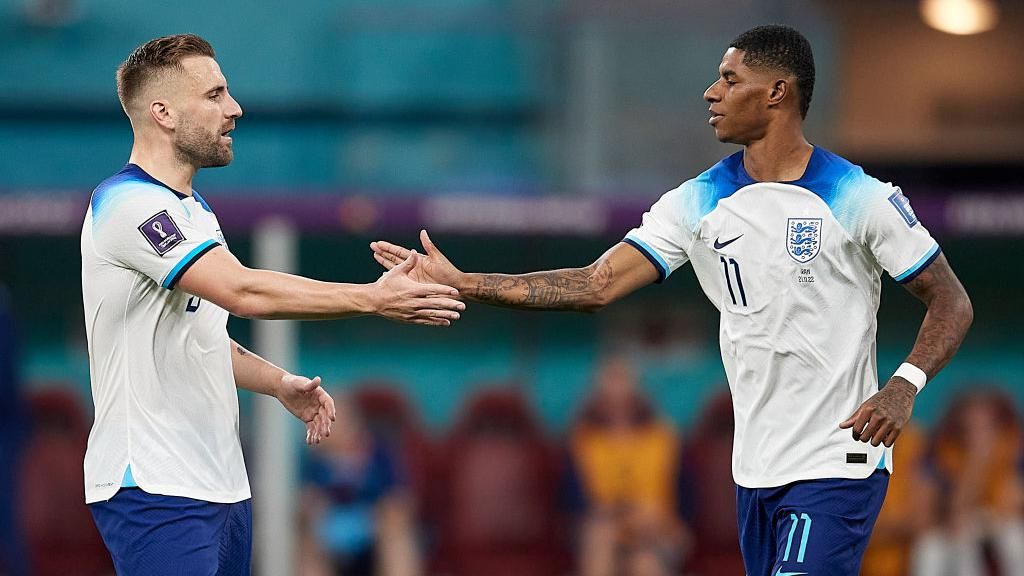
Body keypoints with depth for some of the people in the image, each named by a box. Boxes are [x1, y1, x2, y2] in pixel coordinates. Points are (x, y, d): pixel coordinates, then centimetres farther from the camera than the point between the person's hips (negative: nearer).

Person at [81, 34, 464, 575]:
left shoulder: (191, 209, 18)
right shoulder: (129, 203, -15)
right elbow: (244, 292, -26)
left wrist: (280, 383, 10)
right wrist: (374, 299, -25)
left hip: (220, 484, 10)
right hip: (154, 491, -10)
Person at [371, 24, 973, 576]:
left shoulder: (861, 199, -9)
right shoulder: (699, 202, 5)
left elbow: (952, 304, -3)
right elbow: (596, 285, 2)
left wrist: (903, 388, -20)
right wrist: (463, 285, -5)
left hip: (839, 464, -6)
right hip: (755, 469, 6)